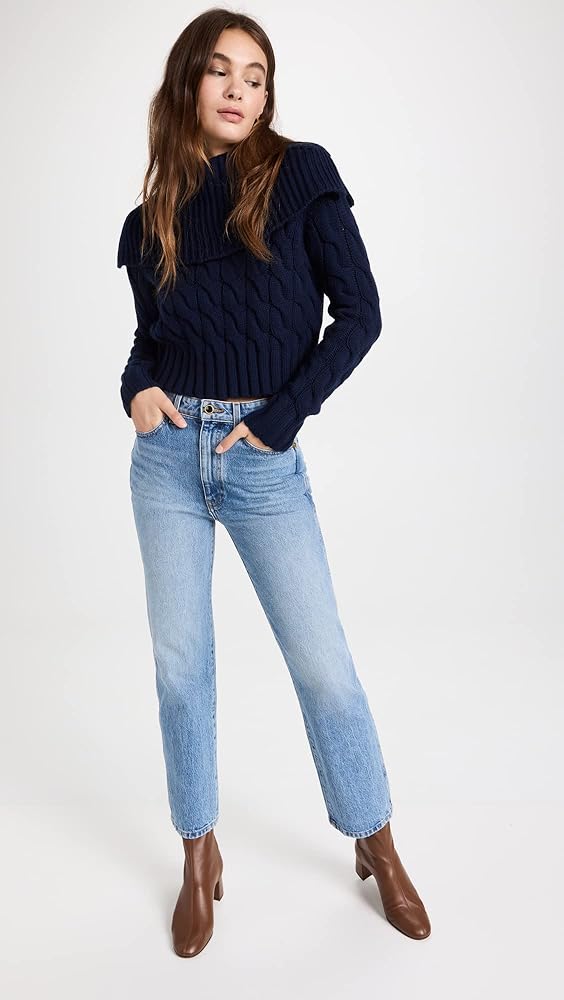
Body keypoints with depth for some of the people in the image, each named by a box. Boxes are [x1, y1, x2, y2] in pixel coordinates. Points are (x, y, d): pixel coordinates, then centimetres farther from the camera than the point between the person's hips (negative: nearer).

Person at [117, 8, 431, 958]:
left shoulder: (302, 176, -1)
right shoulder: (153, 217, 8)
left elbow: (360, 312, -6)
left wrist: (282, 416, -11)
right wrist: (138, 386, -4)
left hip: (267, 460, -3)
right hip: (169, 453, 3)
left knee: (324, 663, 2)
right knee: (181, 663, 8)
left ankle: (376, 846, 26)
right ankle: (199, 855, 28)